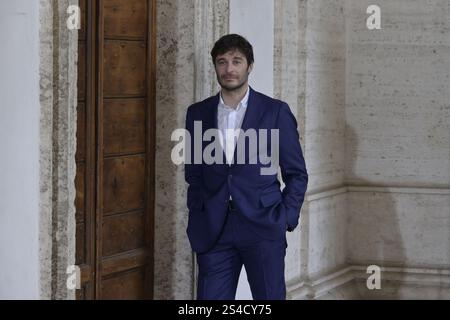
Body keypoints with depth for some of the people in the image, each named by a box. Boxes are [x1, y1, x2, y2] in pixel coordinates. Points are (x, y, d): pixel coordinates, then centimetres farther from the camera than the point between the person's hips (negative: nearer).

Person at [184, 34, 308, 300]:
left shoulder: (276, 111, 2)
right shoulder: (198, 113, 9)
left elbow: (297, 173, 5)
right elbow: (193, 174, 15)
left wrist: (286, 219, -3)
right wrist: (198, 216, 5)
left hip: (263, 228, -2)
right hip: (213, 231, 2)